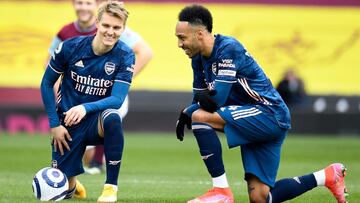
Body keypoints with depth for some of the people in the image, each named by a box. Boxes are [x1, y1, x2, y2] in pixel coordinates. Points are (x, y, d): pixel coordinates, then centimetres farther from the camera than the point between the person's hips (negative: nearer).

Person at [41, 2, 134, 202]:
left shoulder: (125, 56, -13)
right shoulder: (71, 47, -11)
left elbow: (117, 99, -20)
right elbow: (47, 83, 1)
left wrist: (86, 108, -37)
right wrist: (54, 124, -4)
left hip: (98, 121, -1)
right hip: (69, 125, 1)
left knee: (112, 117, -38)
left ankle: (111, 186, -23)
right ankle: (72, 184, 36)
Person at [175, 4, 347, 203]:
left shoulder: (228, 49, -18)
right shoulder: (199, 59, 9)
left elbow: (217, 100, -24)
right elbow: (200, 101, 13)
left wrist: (187, 112, -9)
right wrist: (186, 115, -10)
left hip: (270, 115, -10)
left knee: (200, 117, -24)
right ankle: (326, 177, 18)